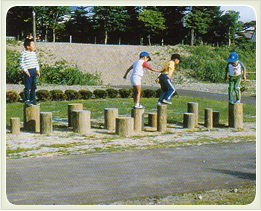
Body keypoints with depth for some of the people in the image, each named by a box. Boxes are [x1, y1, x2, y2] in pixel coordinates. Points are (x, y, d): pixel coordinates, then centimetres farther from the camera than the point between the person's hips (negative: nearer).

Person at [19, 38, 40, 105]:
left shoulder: (33, 53, 12)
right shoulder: (23, 54, -10)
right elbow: (21, 63, -11)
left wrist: (38, 70, 14)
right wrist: (25, 70, -15)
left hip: (34, 71, 7)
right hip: (28, 71, -7)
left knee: (34, 86, 10)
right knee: (27, 86, -3)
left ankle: (33, 99, 19)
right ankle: (27, 100, 6)